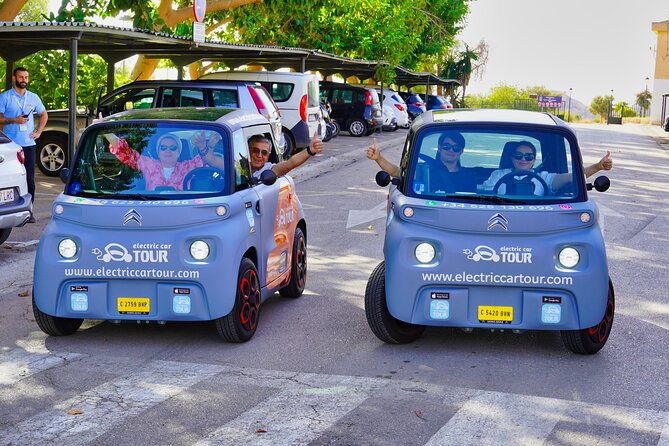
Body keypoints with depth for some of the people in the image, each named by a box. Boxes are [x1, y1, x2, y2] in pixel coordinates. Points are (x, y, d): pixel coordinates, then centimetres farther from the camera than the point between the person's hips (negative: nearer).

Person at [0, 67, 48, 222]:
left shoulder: (33, 97, 12)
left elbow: (44, 115, 24)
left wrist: (38, 131, 11)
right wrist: (14, 120, -15)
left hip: (29, 144, 3)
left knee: (29, 179, 2)